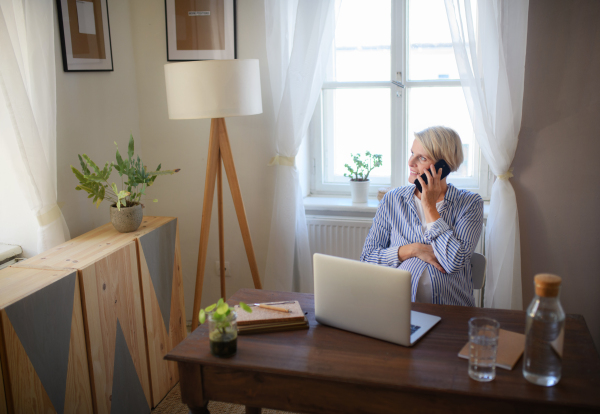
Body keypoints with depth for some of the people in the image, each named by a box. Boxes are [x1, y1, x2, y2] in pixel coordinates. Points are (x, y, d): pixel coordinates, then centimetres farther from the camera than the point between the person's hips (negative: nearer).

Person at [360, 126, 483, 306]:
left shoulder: (470, 203, 2)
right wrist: (414, 249, -8)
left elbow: (454, 262, -13)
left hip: (452, 312, -1)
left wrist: (429, 206, -7)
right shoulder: (392, 200, 8)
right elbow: (367, 257, 6)